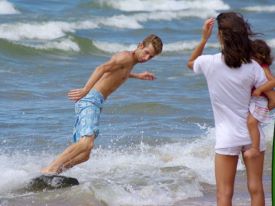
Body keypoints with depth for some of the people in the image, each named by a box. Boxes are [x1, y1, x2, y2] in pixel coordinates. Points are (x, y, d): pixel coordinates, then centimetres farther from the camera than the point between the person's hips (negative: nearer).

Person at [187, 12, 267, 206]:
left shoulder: (210, 63, -11)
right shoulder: (253, 67, -9)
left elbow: (190, 63, 14)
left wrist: (204, 38, 11)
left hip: (227, 137, -1)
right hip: (253, 135, 2)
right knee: (256, 189, 8)